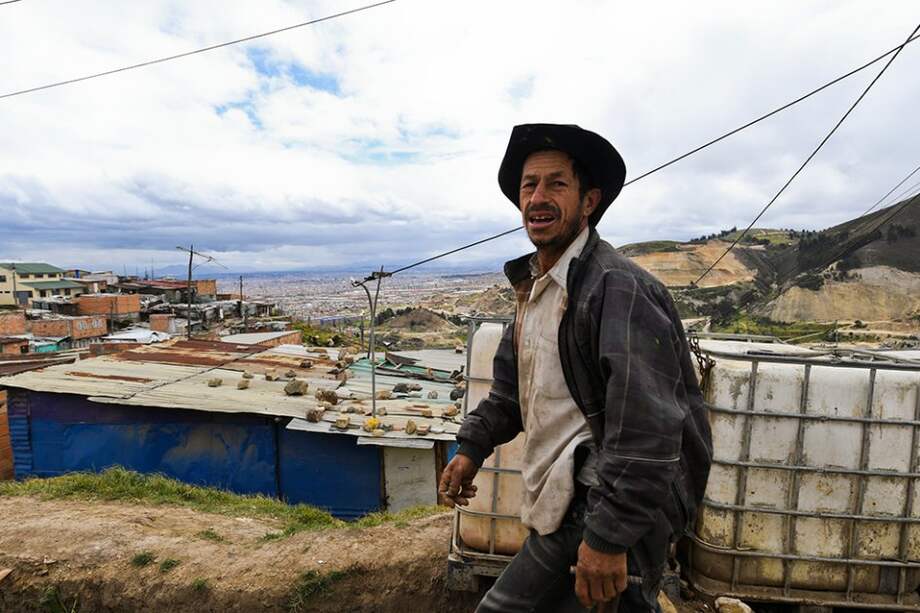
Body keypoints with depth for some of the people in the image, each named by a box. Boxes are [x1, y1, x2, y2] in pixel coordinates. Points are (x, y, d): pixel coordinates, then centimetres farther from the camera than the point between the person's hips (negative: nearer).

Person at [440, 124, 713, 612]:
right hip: (568, 501, 9)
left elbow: (646, 430, -26)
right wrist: (473, 447, 10)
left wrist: (609, 538, -25)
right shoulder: (534, 285, 9)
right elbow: (511, 384, 19)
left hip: (602, 508, -9)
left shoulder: (618, 288, -21)